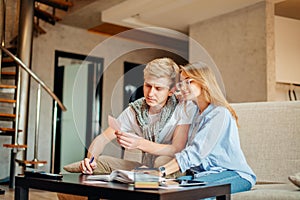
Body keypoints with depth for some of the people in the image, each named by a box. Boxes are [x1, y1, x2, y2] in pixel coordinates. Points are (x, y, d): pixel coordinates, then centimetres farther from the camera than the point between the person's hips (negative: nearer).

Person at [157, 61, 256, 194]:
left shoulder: (219, 114, -16)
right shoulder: (195, 113, 15)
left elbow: (196, 152, -26)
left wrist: (161, 171, -33)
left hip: (234, 175, -7)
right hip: (204, 172, 7)